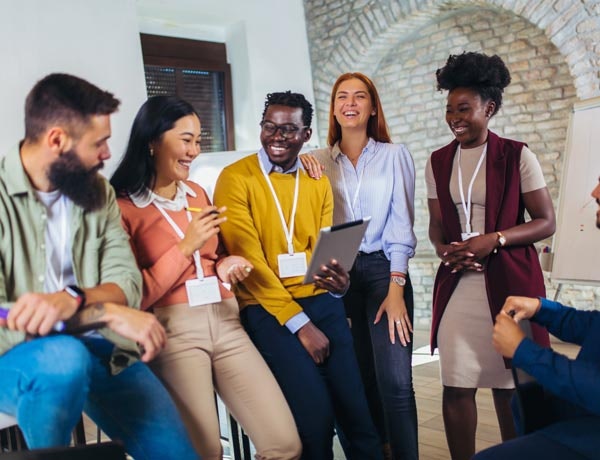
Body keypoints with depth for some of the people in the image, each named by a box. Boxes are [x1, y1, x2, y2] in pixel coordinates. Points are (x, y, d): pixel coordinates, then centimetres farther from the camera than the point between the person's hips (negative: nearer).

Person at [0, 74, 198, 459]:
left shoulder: (98, 190, 5)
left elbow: (127, 282, -4)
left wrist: (72, 298, -26)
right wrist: (106, 312, -25)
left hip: (95, 347, 4)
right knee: (64, 357, -36)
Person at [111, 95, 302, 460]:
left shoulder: (197, 193, 17)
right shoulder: (122, 207, -4)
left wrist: (226, 266, 6)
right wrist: (186, 247, -13)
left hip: (224, 321, 6)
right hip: (172, 329, -5)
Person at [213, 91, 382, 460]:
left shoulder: (319, 183, 11)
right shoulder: (236, 178, -5)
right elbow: (248, 259, -11)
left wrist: (339, 282, -15)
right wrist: (298, 322, -13)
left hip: (322, 302, 5)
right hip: (267, 309, -4)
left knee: (356, 408, 1)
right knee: (315, 411, -13)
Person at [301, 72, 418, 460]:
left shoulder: (394, 155, 2)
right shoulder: (319, 161, 9)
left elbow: (401, 224, -3)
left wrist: (396, 288, -11)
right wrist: (300, 163, -6)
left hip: (384, 270, -2)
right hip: (339, 275, 2)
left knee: (395, 380, -10)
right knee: (364, 377, 10)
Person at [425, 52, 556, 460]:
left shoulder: (517, 156, -3)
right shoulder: (438, 162, 9)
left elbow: (546, 221, -3)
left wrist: (494, 239, -17)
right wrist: (443, 248, -9)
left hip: (509, 282, -3)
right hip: (457, 283, 3)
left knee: (509, 386, 6)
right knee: (456, 387, 3)